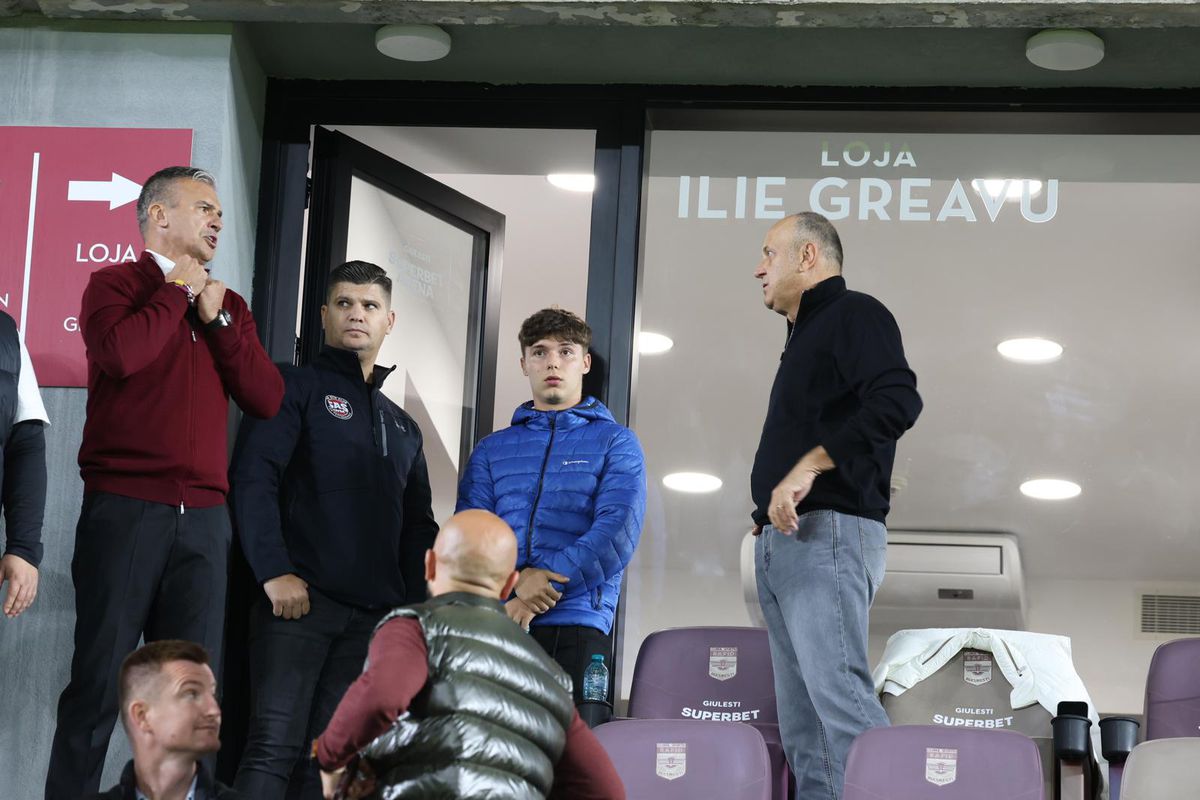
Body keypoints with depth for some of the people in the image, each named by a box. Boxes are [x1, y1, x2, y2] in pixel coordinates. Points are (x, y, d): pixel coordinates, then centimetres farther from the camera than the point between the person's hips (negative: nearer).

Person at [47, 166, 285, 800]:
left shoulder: (228, 305, 20)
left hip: (203, 517, 5)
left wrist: (216, 317, 1)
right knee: (99, 681, -5)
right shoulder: (115, 284, 4)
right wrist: (178, 291, -3)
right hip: (124, 509, -5)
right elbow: (121, 352, -18)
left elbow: (266, 398, 8)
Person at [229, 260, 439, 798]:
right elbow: (253, 479, -8)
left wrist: (419, 603, 10)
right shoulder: (297, 389, 5)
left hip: (375, 614, 5)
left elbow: (418, 527, 25)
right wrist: (275, 572, -18)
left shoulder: (402, 427, 24)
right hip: (298, 599, -5)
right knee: (275, 748, -13)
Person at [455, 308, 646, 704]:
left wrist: (542, 585, -12)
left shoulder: (615, 443, 12)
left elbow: (617, 532, -3)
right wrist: (514, 581, -13)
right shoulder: (492, 449, 21)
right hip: (491, 624, 2)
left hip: (576, 625, -2)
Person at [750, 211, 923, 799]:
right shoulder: (806, 335, 26)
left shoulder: (853, 315, -3)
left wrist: (810, 465, -23)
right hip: (782, 541, 10)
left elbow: (898, 400, -20)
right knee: (801, 720, 4)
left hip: (828, 534, -10)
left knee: (838, 693, -19)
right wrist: (772, 508, 13)